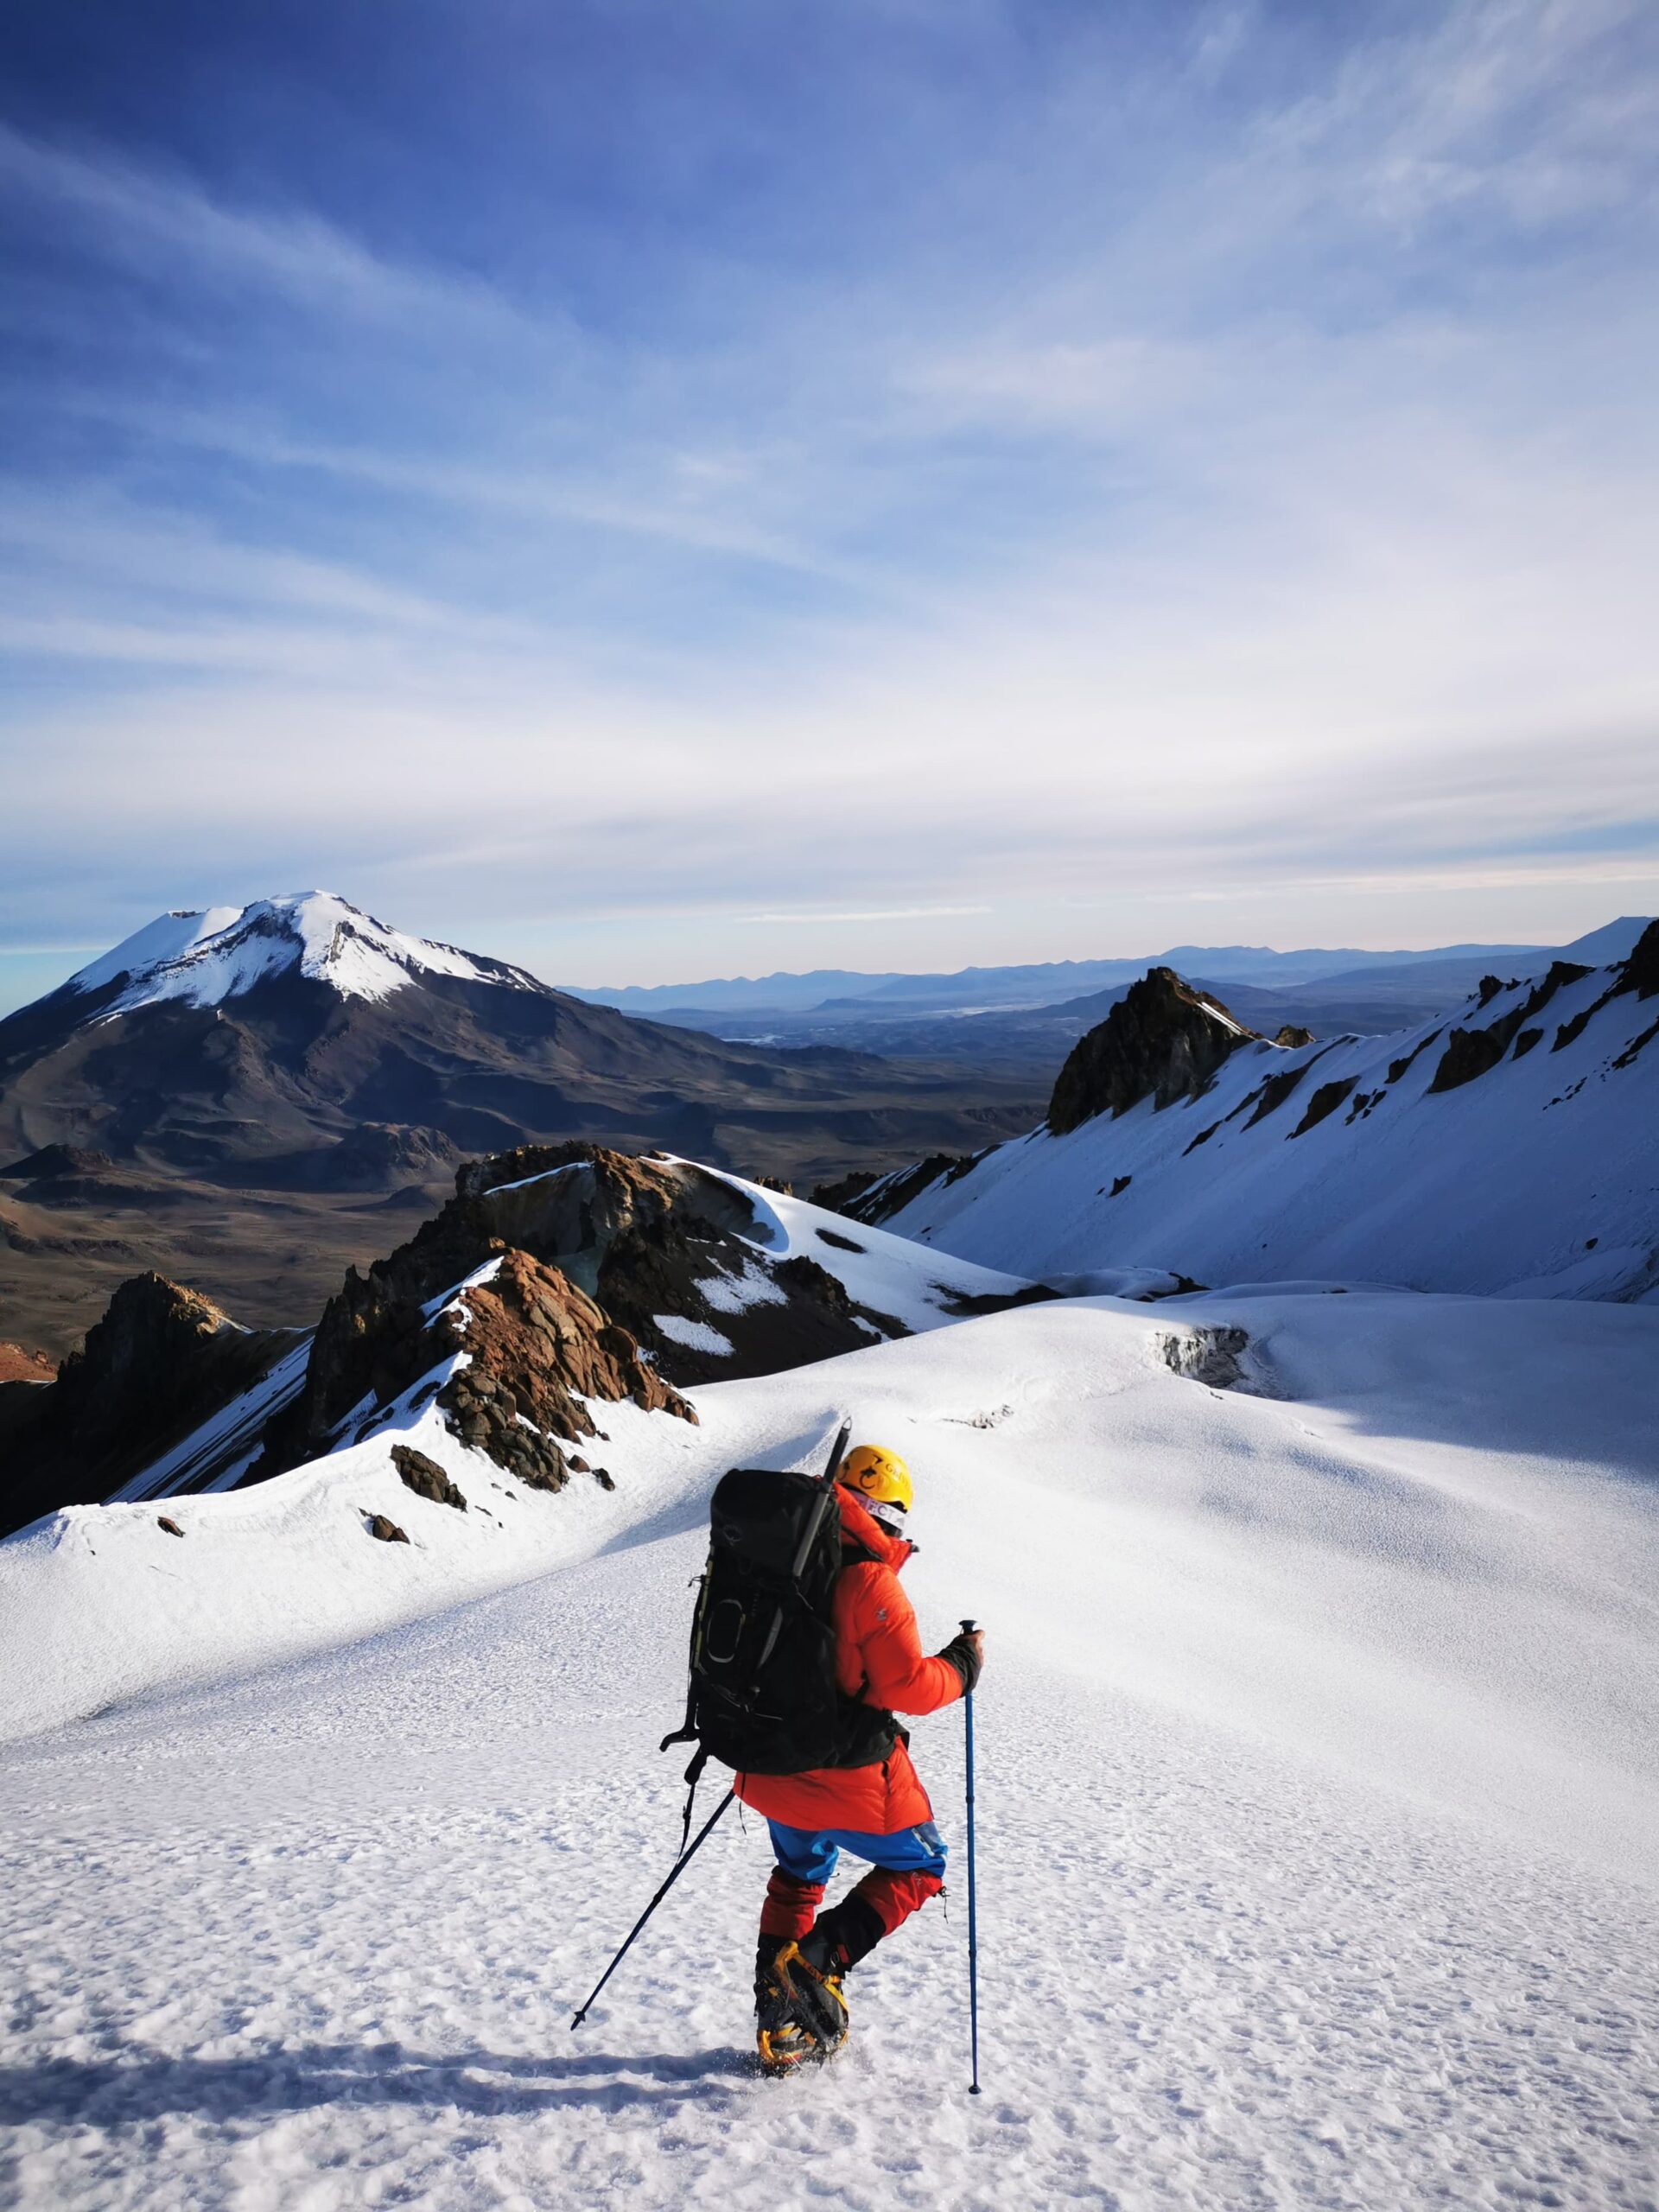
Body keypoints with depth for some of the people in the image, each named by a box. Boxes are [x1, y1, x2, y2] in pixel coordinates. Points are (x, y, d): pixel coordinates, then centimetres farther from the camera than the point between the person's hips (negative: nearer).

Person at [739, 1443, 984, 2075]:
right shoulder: (869, 1580, -20)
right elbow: (907, 1685, -20)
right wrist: (961, 1666, -3)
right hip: (847, 1776, -7)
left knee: (800, 1873, 30)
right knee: (918, 1868, 16)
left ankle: (778, 2028, 30)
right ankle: (816, 1962, -2)